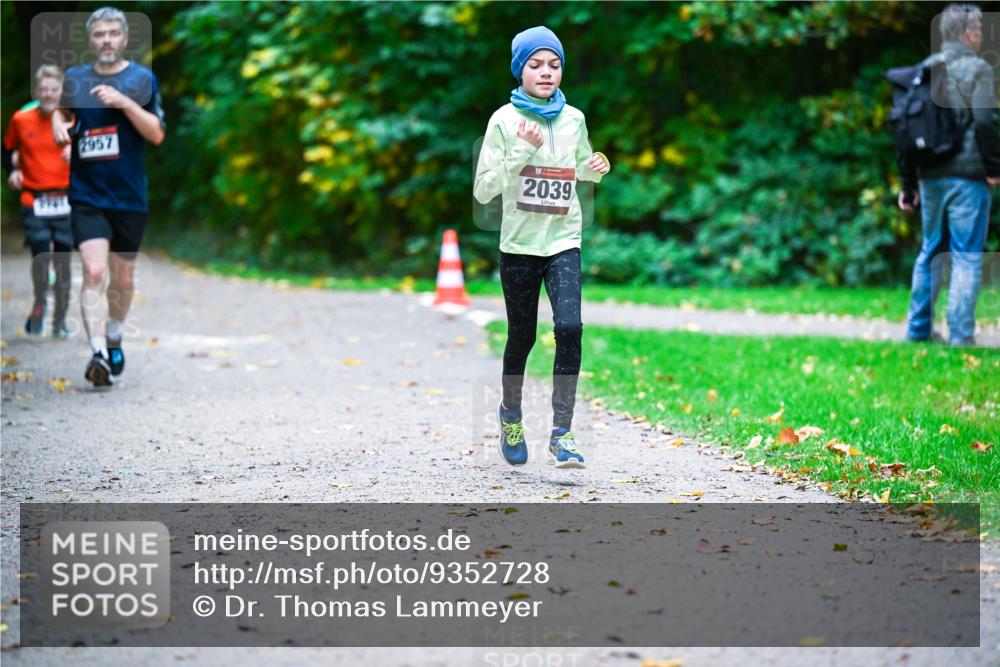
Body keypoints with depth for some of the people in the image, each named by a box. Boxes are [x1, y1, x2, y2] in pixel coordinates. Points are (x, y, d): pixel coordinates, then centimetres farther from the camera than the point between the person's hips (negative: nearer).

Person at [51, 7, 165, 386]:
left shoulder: (142, 79, 1)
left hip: (130, 196, 0)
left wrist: (124, 102, -18)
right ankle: (98, 352, -22)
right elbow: (59, 110, 26)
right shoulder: (74, 79, 7)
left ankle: (114, 340, 37)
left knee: (123, 278, 13)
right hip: (86, 194, 0)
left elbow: (157, 134, -6)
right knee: (94, 272, -18)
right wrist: (58, 124, 2)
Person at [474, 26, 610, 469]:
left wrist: (597, 168, 1)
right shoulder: (505, 120, -6)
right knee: (522, 337, 10)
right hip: (519, 245, -1)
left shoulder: (574, 119, 5)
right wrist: (521, 150, -19)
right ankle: (511, 413, 39)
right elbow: (483, 191, -10)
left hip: (564, 242, 2)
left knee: (569, 327, -19)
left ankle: (561, 433, -15)